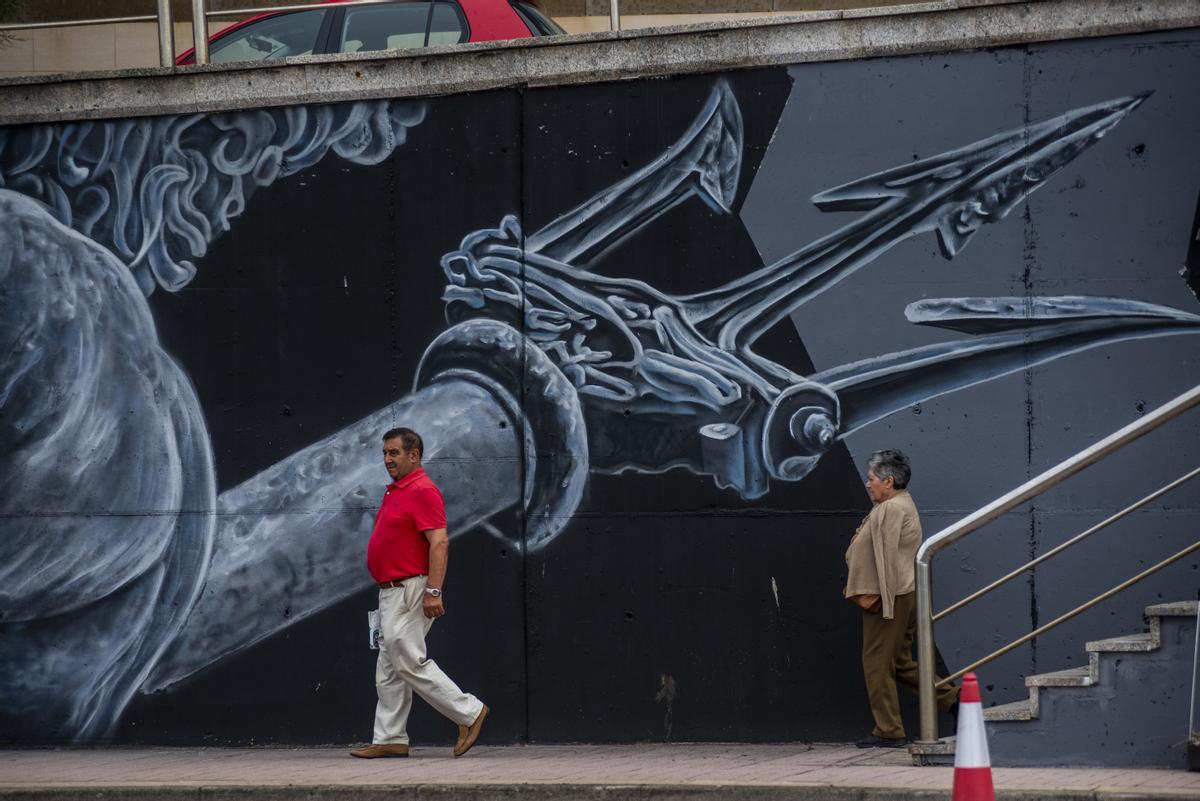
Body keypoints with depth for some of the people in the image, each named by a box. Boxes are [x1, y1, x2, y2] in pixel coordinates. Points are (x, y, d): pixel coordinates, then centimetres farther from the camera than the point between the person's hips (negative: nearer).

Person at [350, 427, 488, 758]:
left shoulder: (423, 491, -14)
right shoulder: (395, 492, 17)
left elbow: (439, 543, -22)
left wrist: (433, 591, -28)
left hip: (411, 591, -10)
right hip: (391, 592, 10)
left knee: (410, 662, -11)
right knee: (388, 670, 8)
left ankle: (469, 712, -4)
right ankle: (390, 740, 9)